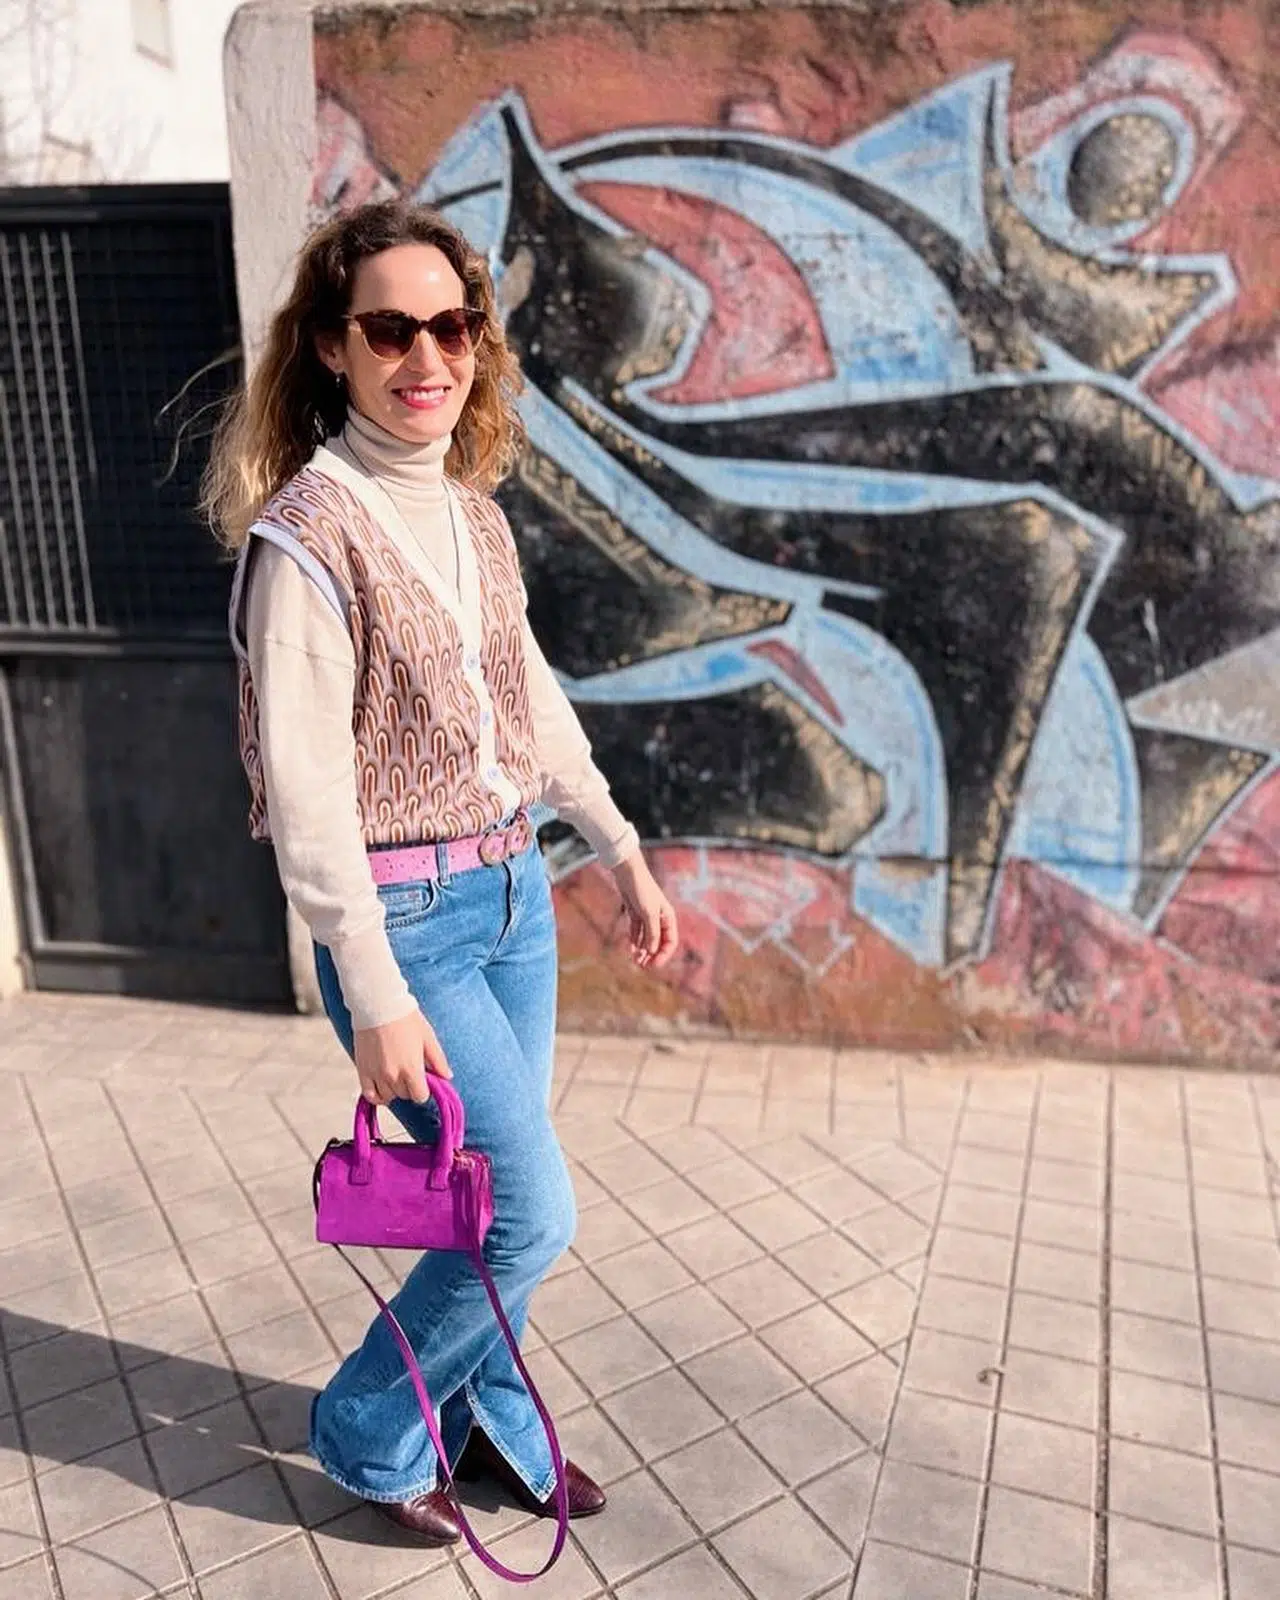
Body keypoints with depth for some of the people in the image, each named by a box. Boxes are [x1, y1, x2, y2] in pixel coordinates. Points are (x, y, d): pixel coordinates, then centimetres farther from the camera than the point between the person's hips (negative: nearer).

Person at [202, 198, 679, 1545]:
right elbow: (305, 789, -18)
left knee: (493, 1197, 17)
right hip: (407, 915, -7)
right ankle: (371, 1438, 26)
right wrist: (376, 996, -18)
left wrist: (623, 853, 15)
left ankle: (489, 1421, 42)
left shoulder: (471, 507, 7)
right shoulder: (305, 534, -16)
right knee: (532, 1212, 0)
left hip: (513, 892, 7)